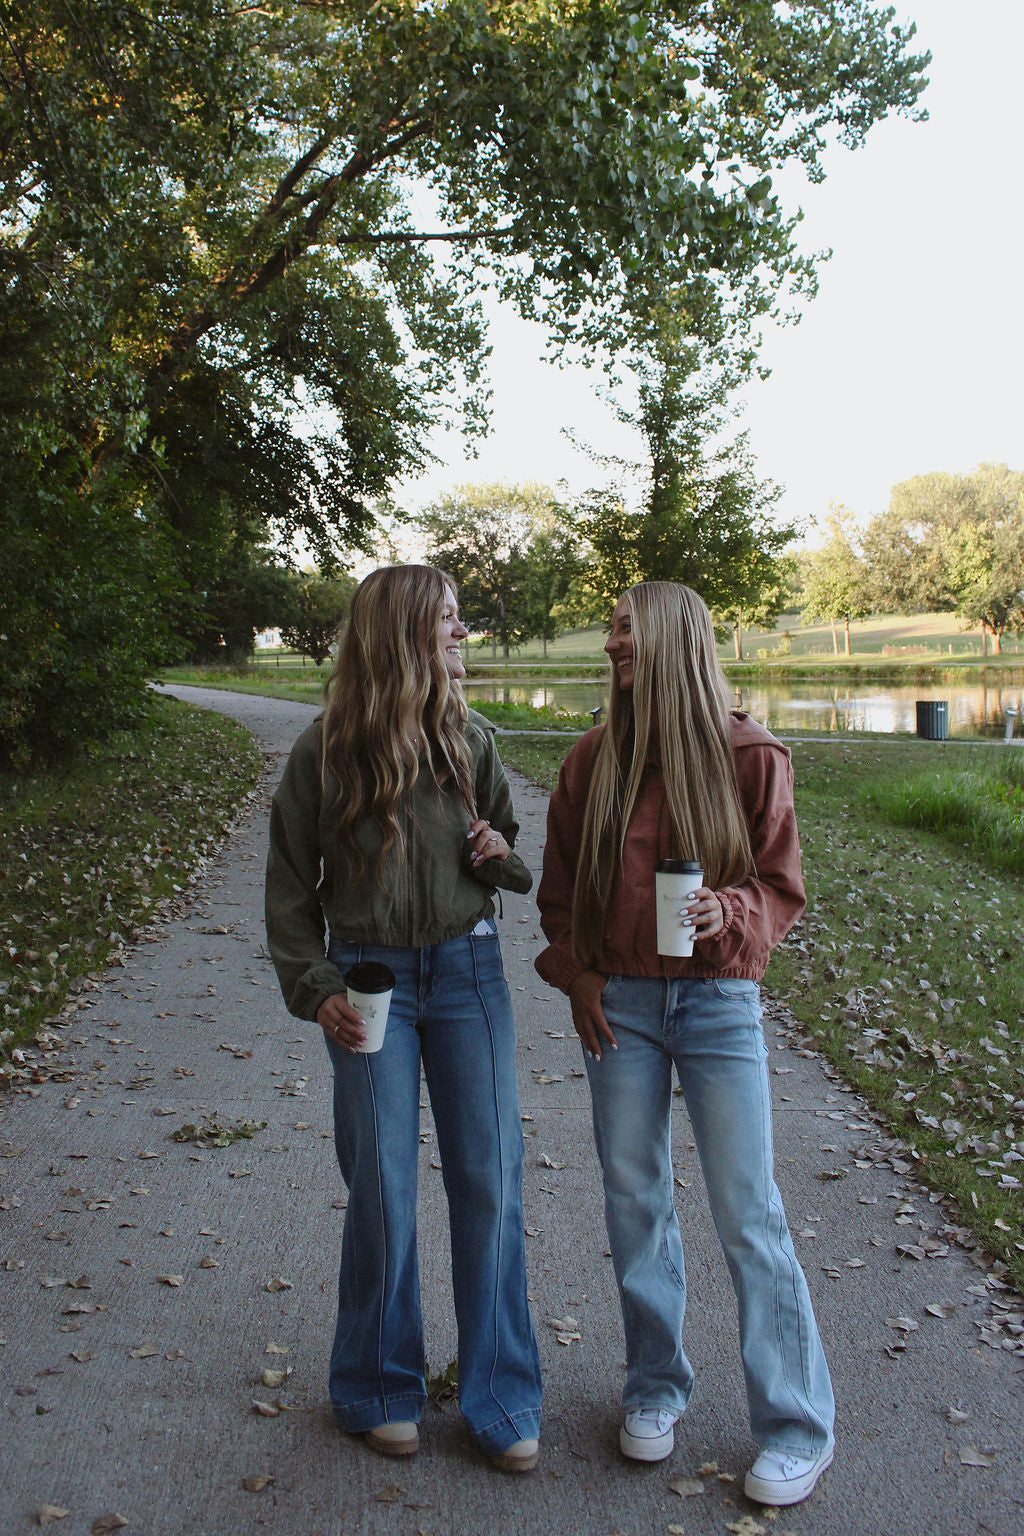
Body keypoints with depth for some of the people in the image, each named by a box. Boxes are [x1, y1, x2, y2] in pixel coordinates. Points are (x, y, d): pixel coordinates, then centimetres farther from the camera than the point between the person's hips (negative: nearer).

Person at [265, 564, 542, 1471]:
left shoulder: (472, 739, 3)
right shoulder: (326, 752, -6)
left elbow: (512, 865, 14)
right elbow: (291, 885, 1)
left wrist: (503, 856, -9)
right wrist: (314, 988, -7)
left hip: (468, 968, 3)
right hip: (369, 978, -2)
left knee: (490, 1181, 4)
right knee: (382, 1185, 5)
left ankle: (501, 1398, 19)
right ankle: (381, 1391, 26)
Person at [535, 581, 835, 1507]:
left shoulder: (750, 758, -5)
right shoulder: (594, 760, 3)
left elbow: (782, 888, -1)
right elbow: (560, 885, 11)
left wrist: (728, 912, -20)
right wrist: (575, 974, 1)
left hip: (718, 1003, -3)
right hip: (619, 1004, 3)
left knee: (749, 1215, 0)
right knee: (634, 1202, 11)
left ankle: (798, 1424, 16)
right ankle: (656, 1387, 31)